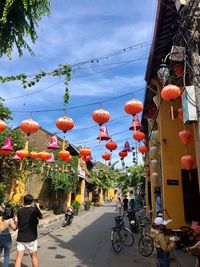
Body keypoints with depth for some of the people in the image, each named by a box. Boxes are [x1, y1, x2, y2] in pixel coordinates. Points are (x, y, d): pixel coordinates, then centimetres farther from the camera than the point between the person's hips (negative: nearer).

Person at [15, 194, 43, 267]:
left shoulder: (20, 211, -3)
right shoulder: (35, 210, -14)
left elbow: (18, 224, 12)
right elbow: (41, 217, 5)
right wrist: (38, 207, 18)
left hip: (20, 238, 2)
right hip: (31, 238, -2)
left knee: (19, 257, 5)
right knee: (34, 256, 15)